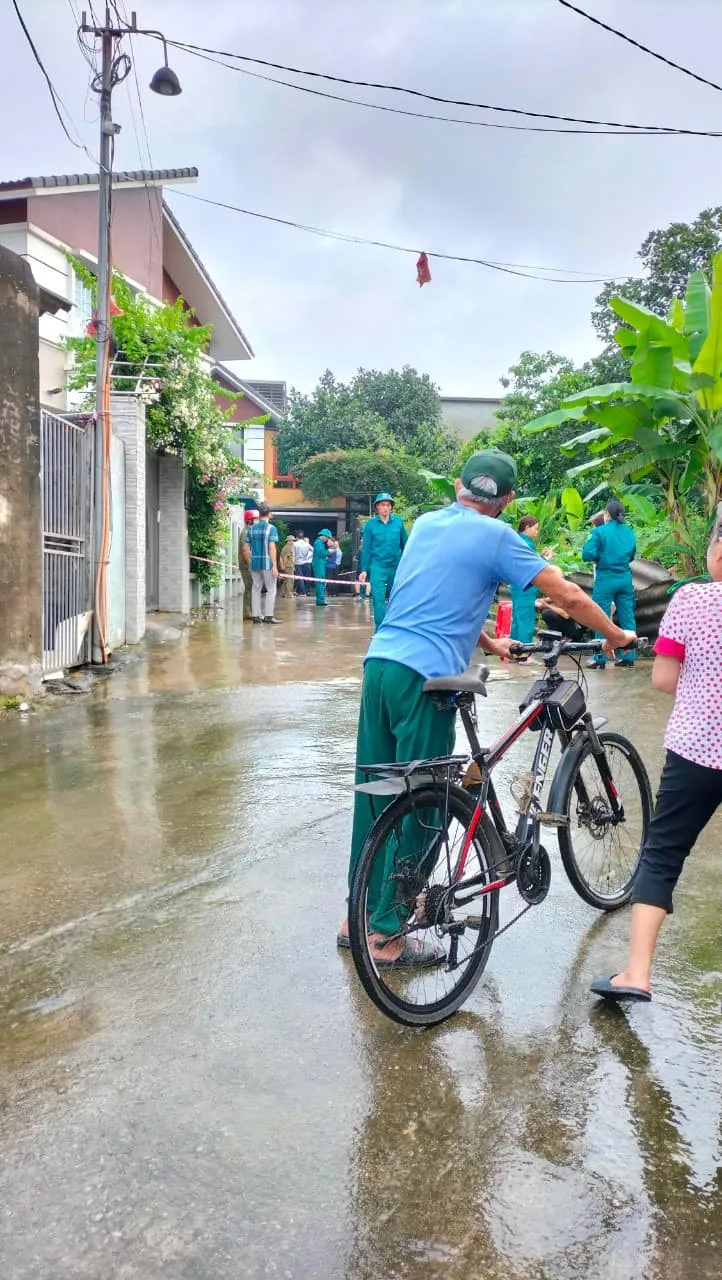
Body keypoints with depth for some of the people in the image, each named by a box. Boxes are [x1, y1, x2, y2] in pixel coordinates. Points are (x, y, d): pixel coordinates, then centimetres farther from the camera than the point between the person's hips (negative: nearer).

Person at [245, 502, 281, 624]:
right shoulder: (271, 528, -7)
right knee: (271, 590, 3)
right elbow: (272, 548, -14)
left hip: (254, 563, 5)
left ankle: (256, 615, 13)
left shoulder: (252, 528, 8)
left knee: (256, 589, 11)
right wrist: (275, 565, -13)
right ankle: (269, 616, -1)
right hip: (267, 563, -5)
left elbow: (246, 548, 8)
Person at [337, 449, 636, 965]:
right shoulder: (497, 536, -2)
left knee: (374, 793, 14)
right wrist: (616, 636, 14)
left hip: (379, 663, 7)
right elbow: (569, 596, -1)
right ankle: (387, 934, 11)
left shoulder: (425, 523, 18)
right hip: (425, 676, -7)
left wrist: (487, 643, 35)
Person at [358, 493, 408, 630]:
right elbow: (366, 548, 2)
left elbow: (405, 545, 7)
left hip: (396, 567, 2)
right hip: (377, 567, -2)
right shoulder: (370, 524, 0)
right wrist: (364, 570, 0)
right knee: (378, 599, -8)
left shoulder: (398, 522, 3)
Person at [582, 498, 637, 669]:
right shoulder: (630, 532, 8)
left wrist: (598, 559, 3)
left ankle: (600, 658, 3)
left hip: (606, 578, -4)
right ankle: (628, 656, 14)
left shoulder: (600, 531, -8)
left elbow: (588, 554, -14)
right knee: (627, 617, 9)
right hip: (625, 578, 5)